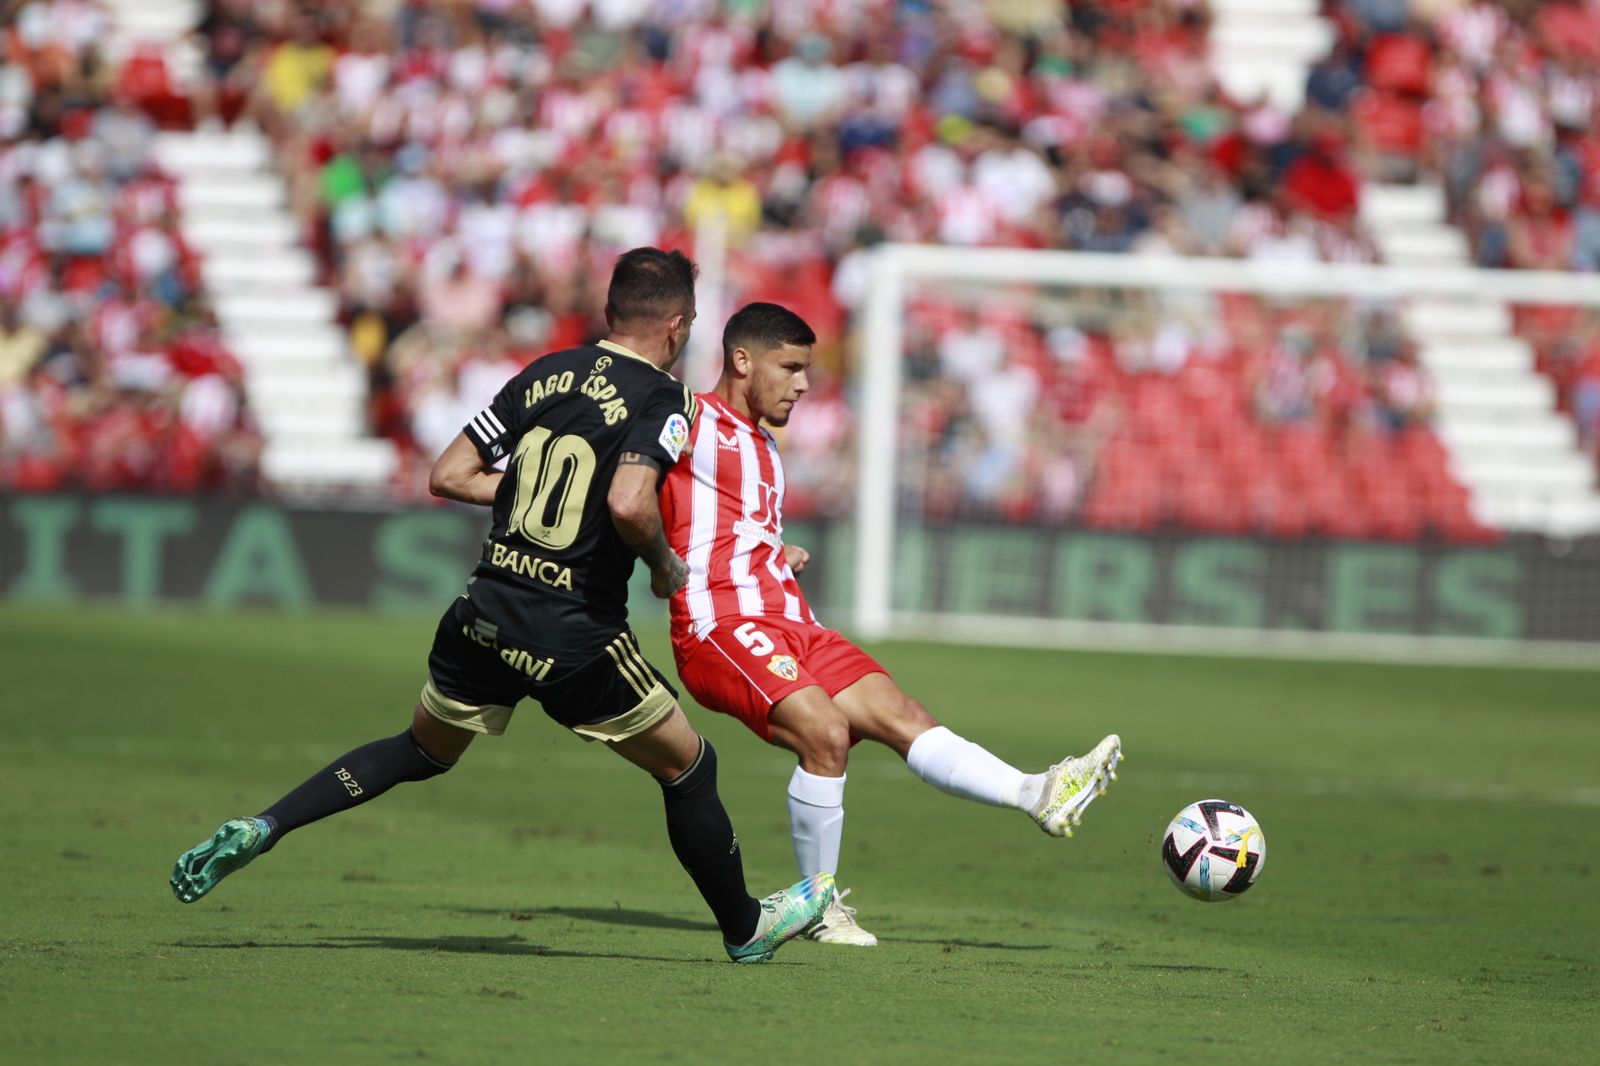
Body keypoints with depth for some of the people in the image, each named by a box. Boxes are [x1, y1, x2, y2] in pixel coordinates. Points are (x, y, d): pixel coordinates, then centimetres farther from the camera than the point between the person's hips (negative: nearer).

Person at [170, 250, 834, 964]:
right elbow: (629, 504, -28)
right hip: (577, 637, -5)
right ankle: (746, 928, 27)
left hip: (486, 613, 5)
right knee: (690, 770, 15)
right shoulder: (663, 400, -10)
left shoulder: (544, 375, 7)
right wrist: (666, 567, -9)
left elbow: (448, 475, 8)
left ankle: (259, 828, 13)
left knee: (420, 754, 26)